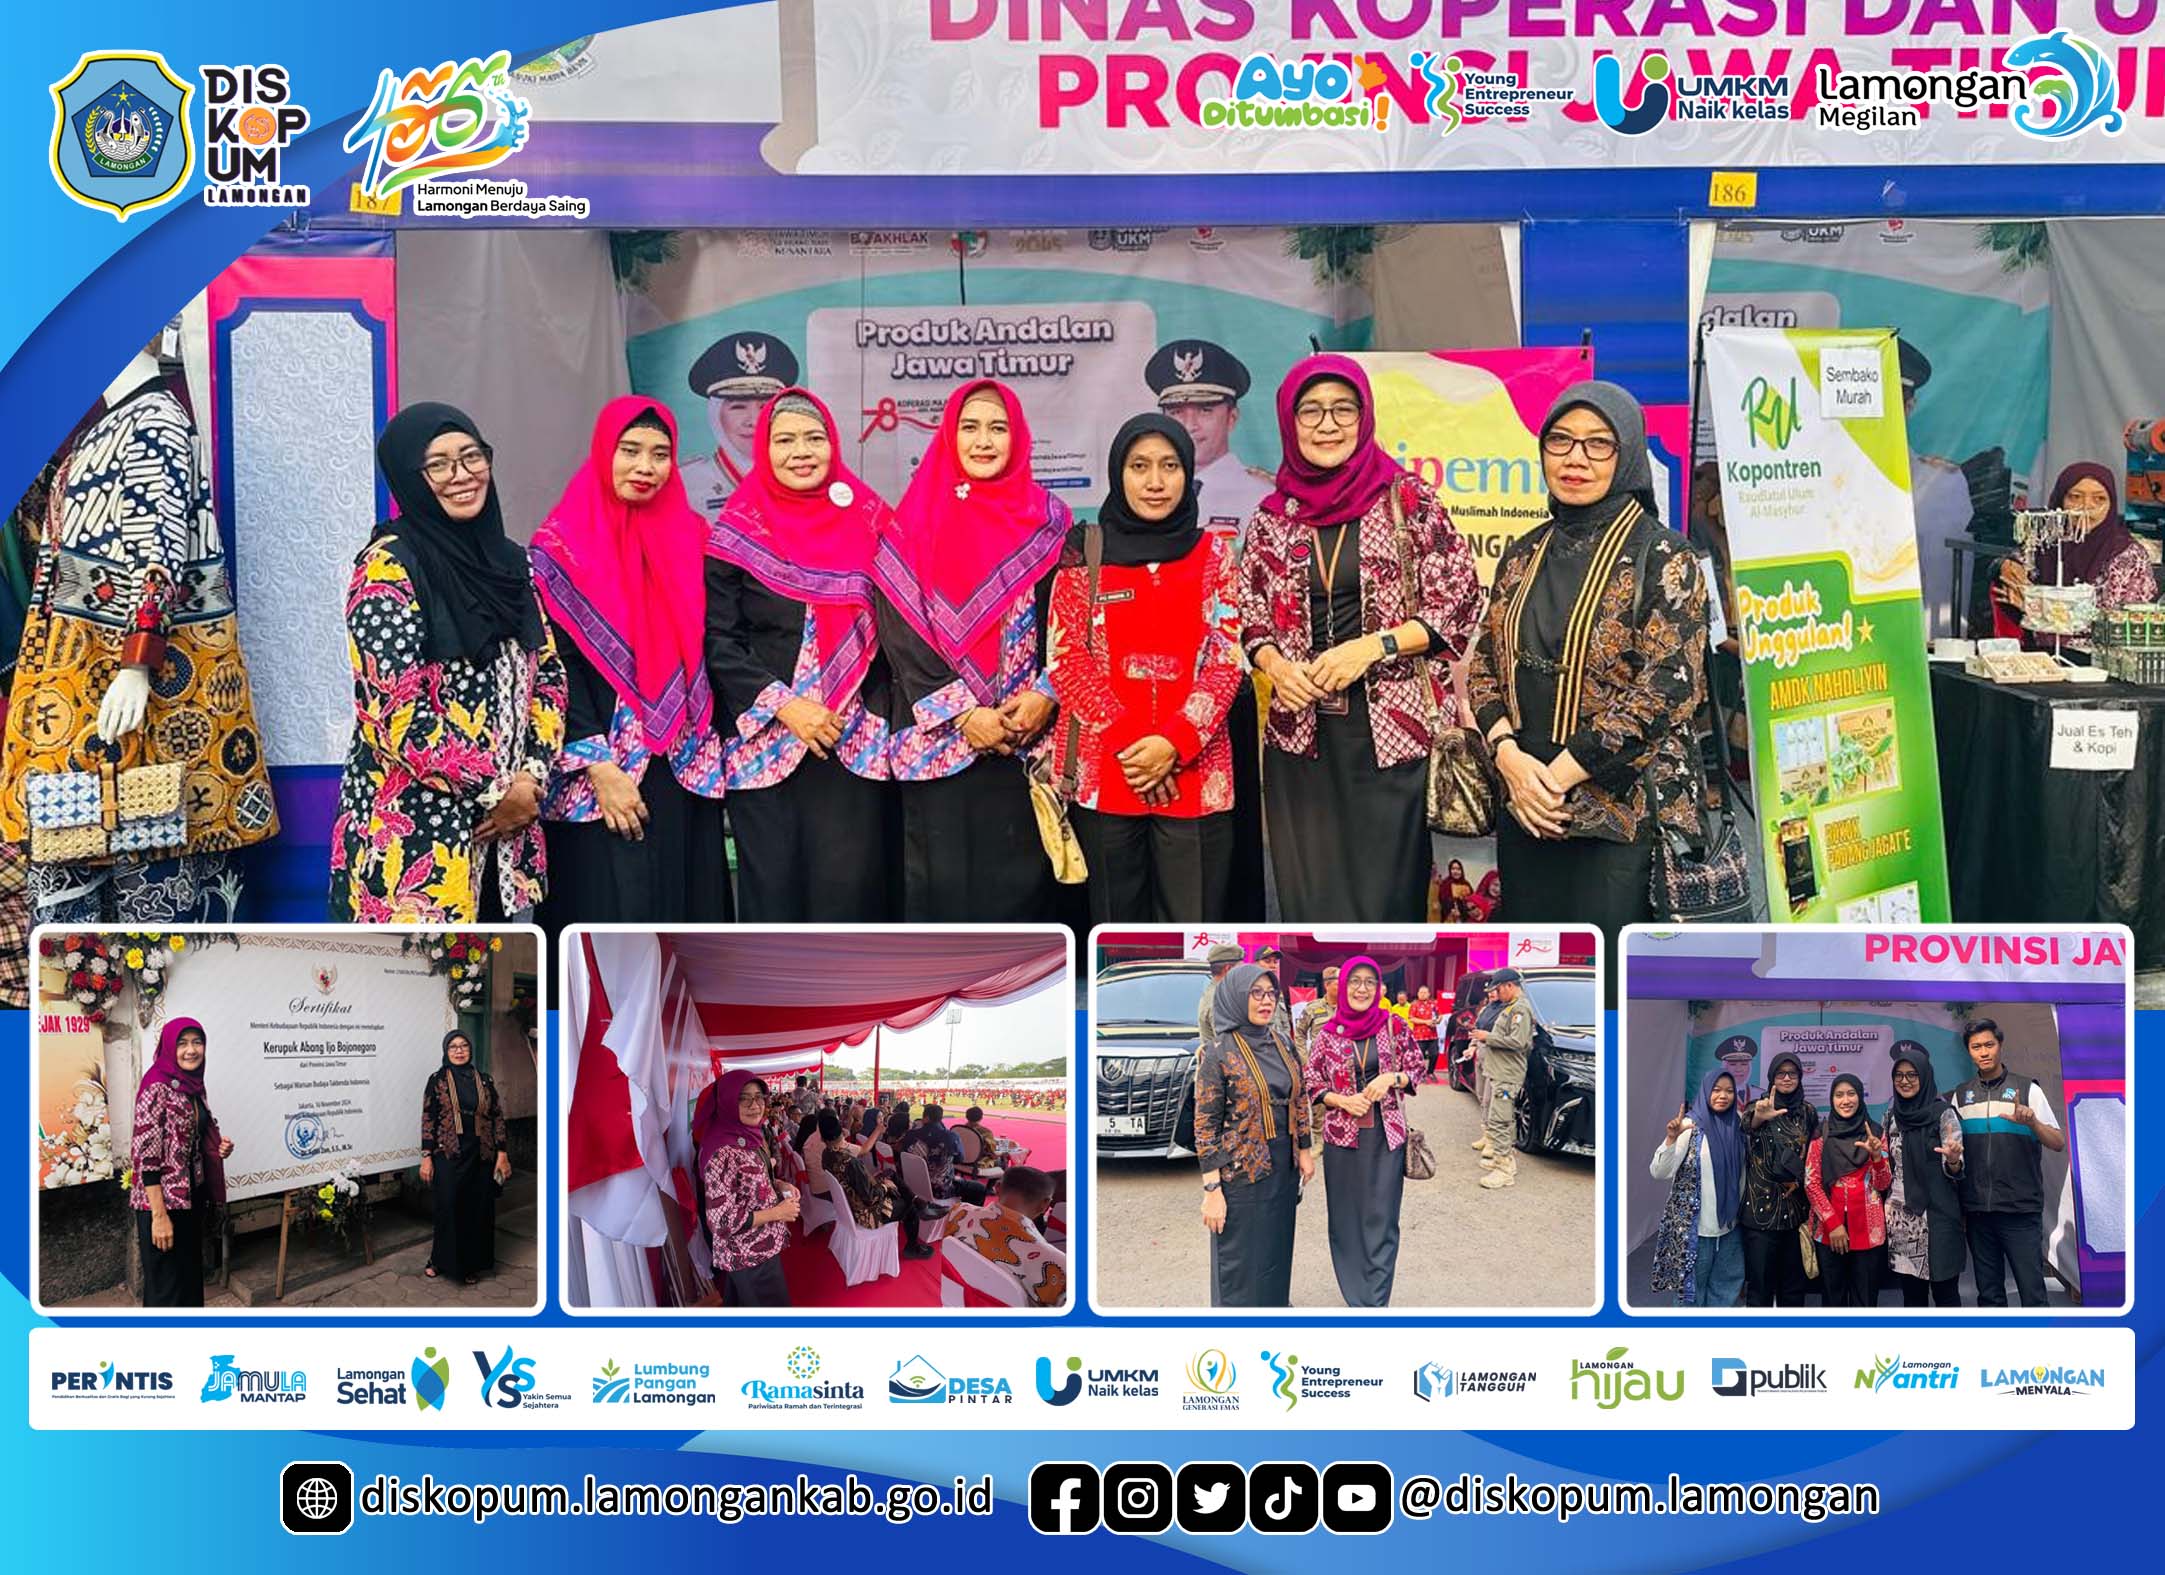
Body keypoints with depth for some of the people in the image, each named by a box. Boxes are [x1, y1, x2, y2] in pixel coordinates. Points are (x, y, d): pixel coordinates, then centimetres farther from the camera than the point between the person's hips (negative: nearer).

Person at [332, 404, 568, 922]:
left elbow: (547, 673, 13)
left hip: (504, 817, 7)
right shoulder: (388, 566, -9)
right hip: (411, 823, -6)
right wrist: (492, 790, -12)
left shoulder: (507, 560, 12)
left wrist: (531, 775, -3)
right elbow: (395, 710, -16)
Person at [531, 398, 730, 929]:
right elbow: (555, 666, -7)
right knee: (612, 917, -5)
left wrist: (713, 746, 7)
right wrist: (598, 767, -14)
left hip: (687, 772, 4)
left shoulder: (691, 537, 11)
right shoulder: (560, 547, -2)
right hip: (598, 775, -4)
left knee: (682, 909, 6)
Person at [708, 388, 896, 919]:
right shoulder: (738, 533, 4)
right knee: (774, 885, 1)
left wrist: (871, 709, -3)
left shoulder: (868, 521, 9)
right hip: (765, 745, -1)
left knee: (850, 884, -3)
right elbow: (718, 641, -1)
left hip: (857, 744, 1)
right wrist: (782, 704, -12)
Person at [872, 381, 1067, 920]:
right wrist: (964, 713, -12)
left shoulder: (1049, 523, 8)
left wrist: (1044, 696, -13)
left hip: (1026, 741, 1)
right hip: (936, 742, -1)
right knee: (944, 887, 0)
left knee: (1019, 882, 0)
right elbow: (901, 635, -2)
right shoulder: (912, 527, 5)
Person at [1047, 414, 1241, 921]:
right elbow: (1067, 658, 0)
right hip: (1103, 771, -1)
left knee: (1193, 926, -1)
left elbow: (1226, 660, 2)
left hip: (1195, 771, 1)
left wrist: (1173, 743, -12)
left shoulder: (1214, 554, 9)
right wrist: (1128, 742, -11)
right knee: (1116, 923, 6)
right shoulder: (1085, 551, 6)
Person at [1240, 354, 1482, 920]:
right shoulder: (1272, 517, 7)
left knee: (1386, 891, 1)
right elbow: (1251, 617, 15)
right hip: (1300, 732, 3)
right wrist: (1274, 664, -6)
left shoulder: (1408, 501, -2)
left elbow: (1459, 604, -3)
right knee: (1310, 894, 7)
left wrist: (1373, 646, -14)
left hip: (1391, 730, -3)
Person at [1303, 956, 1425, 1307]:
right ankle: (1356, 1298, 18)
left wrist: (1391, 1079, -14)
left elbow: (1417, 1072, 5)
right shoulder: (1327, 1033, 1)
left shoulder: (1394, 1026, -1)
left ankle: (1376, 1301, 7)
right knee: (1347, 1217, 6)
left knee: (1382, 1219, 0)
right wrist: (1343, 1100, -11)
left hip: (1386, 1135, -1)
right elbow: (1311, 1082, 5)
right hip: (1342, 1135, 1)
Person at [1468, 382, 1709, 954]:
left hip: (1624, 818, -5)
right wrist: (1510, 756, -7)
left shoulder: (1662, 557, -7)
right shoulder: (1523, 555, 10)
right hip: (1526, 812, 5)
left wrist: (1561, 774, -16)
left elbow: (1669, 687, -15)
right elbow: (1485, 665, 12)